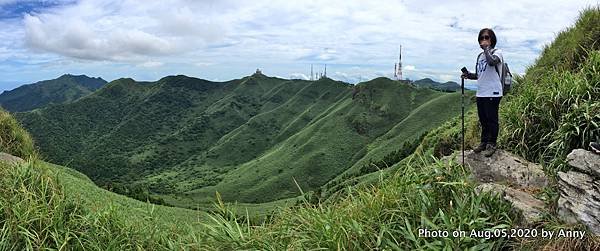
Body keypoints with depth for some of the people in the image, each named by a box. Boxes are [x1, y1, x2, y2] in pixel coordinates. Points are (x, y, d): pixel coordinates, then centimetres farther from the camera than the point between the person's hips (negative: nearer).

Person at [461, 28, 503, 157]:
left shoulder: (497, 52, -5)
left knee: (492, 120, -2)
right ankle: (484, 142, 23)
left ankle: (491, 145, 6)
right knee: (483, 120, 13)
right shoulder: (480, 56, 17)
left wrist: (487, 48, -16)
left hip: (493, 93, -7)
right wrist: (468, 75, 2)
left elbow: (492, 61, -30)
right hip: (480, 93, 7)